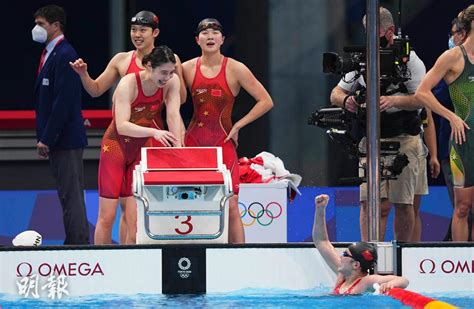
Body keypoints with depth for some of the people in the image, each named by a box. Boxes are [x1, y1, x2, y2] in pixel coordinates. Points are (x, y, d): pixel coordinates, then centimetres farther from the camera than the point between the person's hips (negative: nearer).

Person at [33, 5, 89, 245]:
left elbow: (63, 101, -20)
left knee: (71, 196, -8)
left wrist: (46, 139, -19)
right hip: (56, 140, 10)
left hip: (66, 138, -10)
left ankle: (78, 243, -8)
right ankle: (73, 243, 14)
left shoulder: (64, 55, -14)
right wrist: (44, 137, 16)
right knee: (67, 196, 11)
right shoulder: (49, 54, 16)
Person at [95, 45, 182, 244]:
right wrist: (154, 132, -45)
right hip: (116, 146, -4)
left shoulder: (172, 82, -11)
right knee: (107, 216, -4)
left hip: (141, 149, 4)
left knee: (137, 217, -2)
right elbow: (122, 126, -32)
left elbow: (173, 116, -13)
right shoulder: (128, 84, -24)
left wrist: (178, 148, -26)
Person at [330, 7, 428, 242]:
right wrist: (345, 101, -9)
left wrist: (394, 101, -24)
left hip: (404, 140, -3)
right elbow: (336, 94, 16)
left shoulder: (409, 60, 1)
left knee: (403, 204, 1)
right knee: (370, 202, -10)